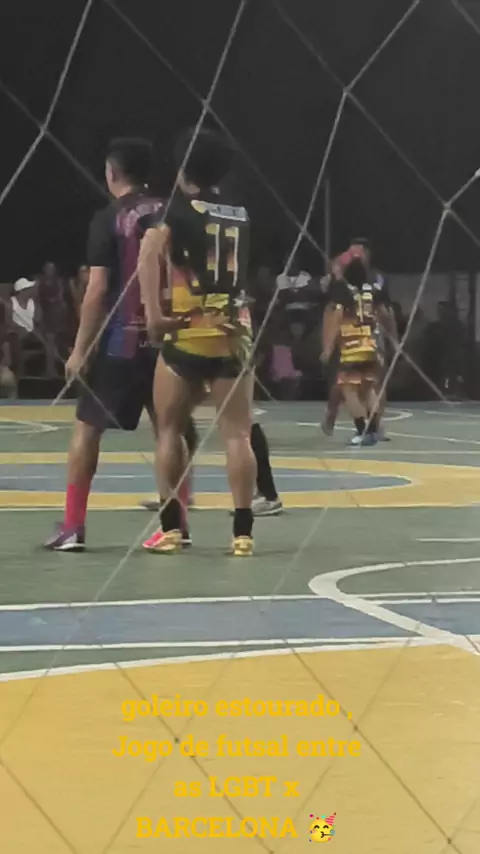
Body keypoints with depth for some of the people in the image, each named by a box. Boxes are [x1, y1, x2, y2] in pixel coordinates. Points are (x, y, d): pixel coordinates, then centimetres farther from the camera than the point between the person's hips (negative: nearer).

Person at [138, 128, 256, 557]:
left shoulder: (179, 209, -1)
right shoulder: (240, 216, 15)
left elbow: (150, 252, -18)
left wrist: (154, 314, -18)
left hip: (188, 333, -3)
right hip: (235, 334, 3)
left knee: (170, 429, 9)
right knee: (237, 434, 1)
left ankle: (171, 526, 7)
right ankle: (243, 531, -3)